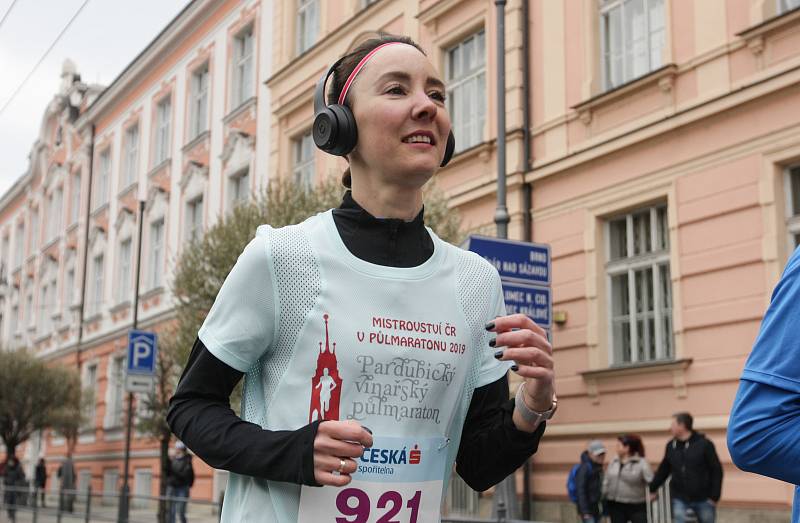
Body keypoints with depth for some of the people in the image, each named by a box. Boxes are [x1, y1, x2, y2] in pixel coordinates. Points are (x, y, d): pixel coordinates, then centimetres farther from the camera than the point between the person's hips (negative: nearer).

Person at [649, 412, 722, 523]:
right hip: (680, 499, 3)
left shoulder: (704, 444, -11)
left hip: (703, 499, -3)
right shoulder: (671, 446, 2)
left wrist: (714, 496, -11)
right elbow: (663, 470, 13)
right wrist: (652, 489, 13)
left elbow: (716, 471, -8)